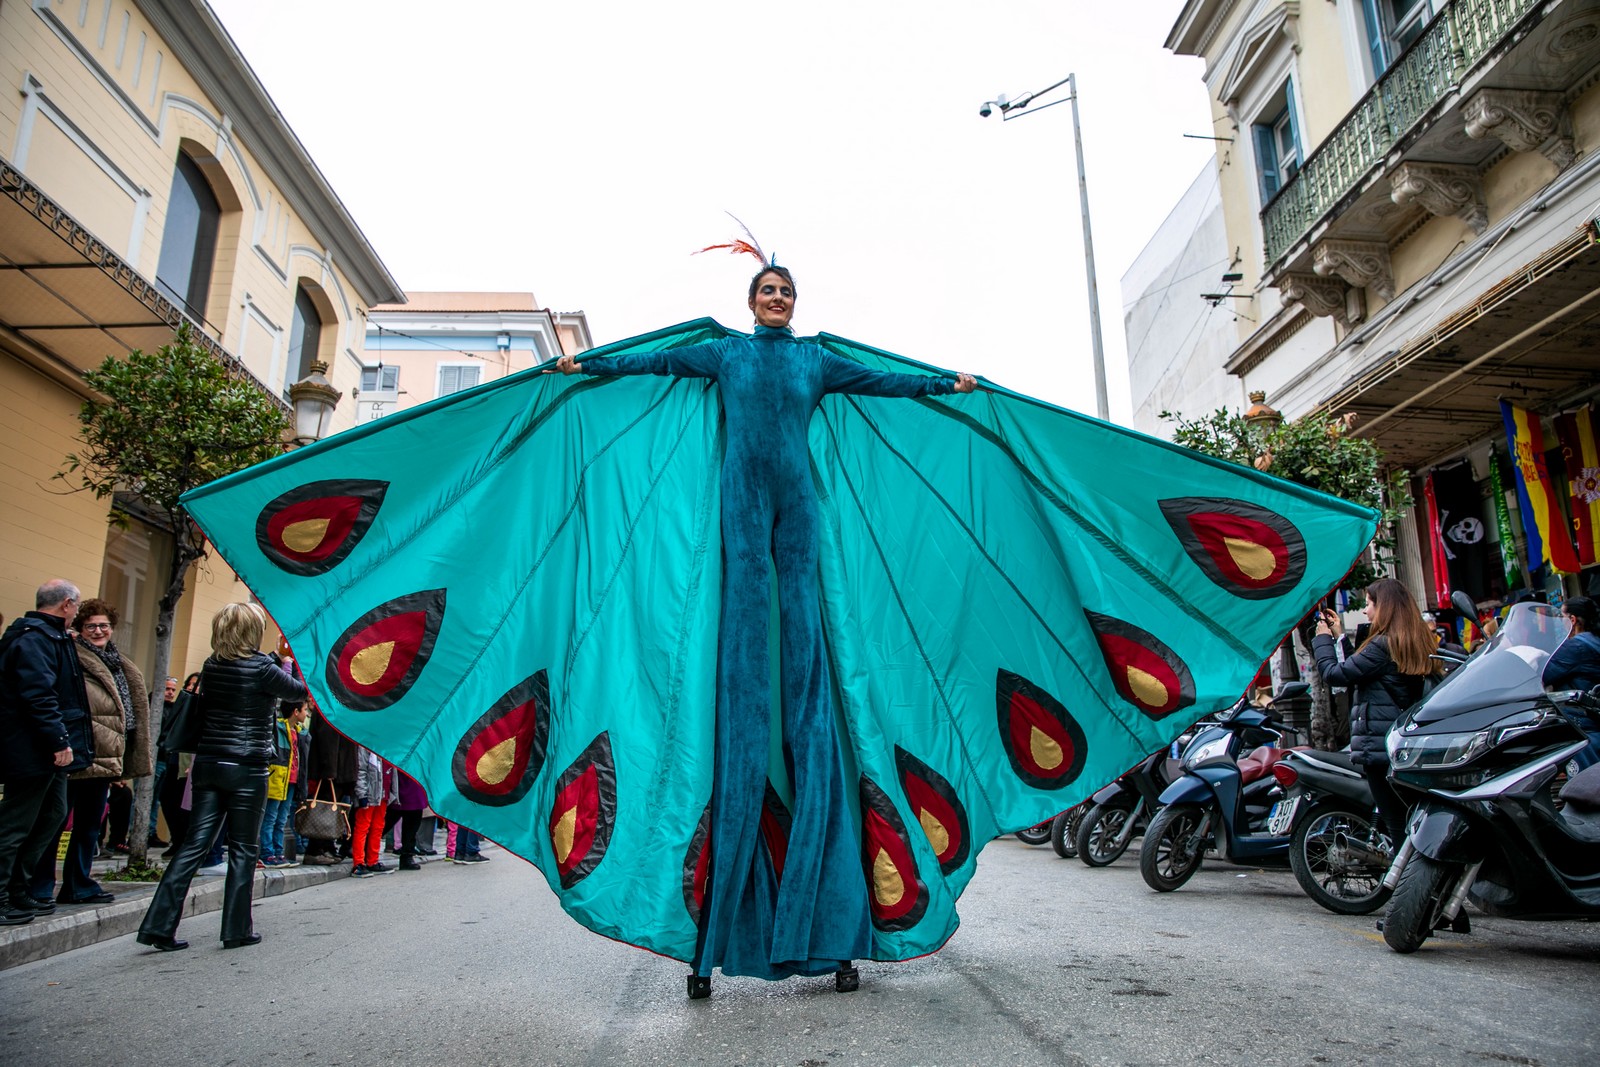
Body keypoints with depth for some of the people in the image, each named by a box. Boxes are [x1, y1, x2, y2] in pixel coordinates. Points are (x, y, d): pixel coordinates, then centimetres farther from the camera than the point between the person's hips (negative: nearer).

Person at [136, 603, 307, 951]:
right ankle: (236, 929, 11)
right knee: (243, 850, 4)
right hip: (247, 769, -5)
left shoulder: (212, 666, 6)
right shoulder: (261, 667, -12)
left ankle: (159, 925, 5)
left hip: (208, 764, 6)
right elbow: (299, 691, -1)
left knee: (195, 844, 8)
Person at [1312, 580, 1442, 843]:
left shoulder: (1383, 645, -17)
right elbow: (1362, 667, 19)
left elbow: (1334, 673, -14)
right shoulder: (1420, 641, 11)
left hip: (1380, 746, -9)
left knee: (1397, 826, -3)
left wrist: (1322, 638, 1)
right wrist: (1341, 636, 23)